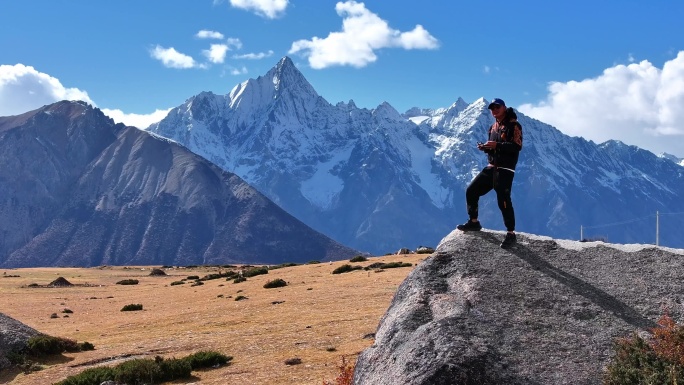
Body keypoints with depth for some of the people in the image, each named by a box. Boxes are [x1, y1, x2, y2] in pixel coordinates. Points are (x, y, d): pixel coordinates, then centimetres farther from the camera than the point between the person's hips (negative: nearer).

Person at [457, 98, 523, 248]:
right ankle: (474, 222, 24)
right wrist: (485, 147, 3)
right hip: (491, 167, 9)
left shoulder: (513, 125, -9)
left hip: (505, 169, -8)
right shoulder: (493, 127, 17)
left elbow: (517, 146, -20)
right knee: (471, 191, 8)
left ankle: (511, 234, -9)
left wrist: (497, 145, -27)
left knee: (503, 200, -15)